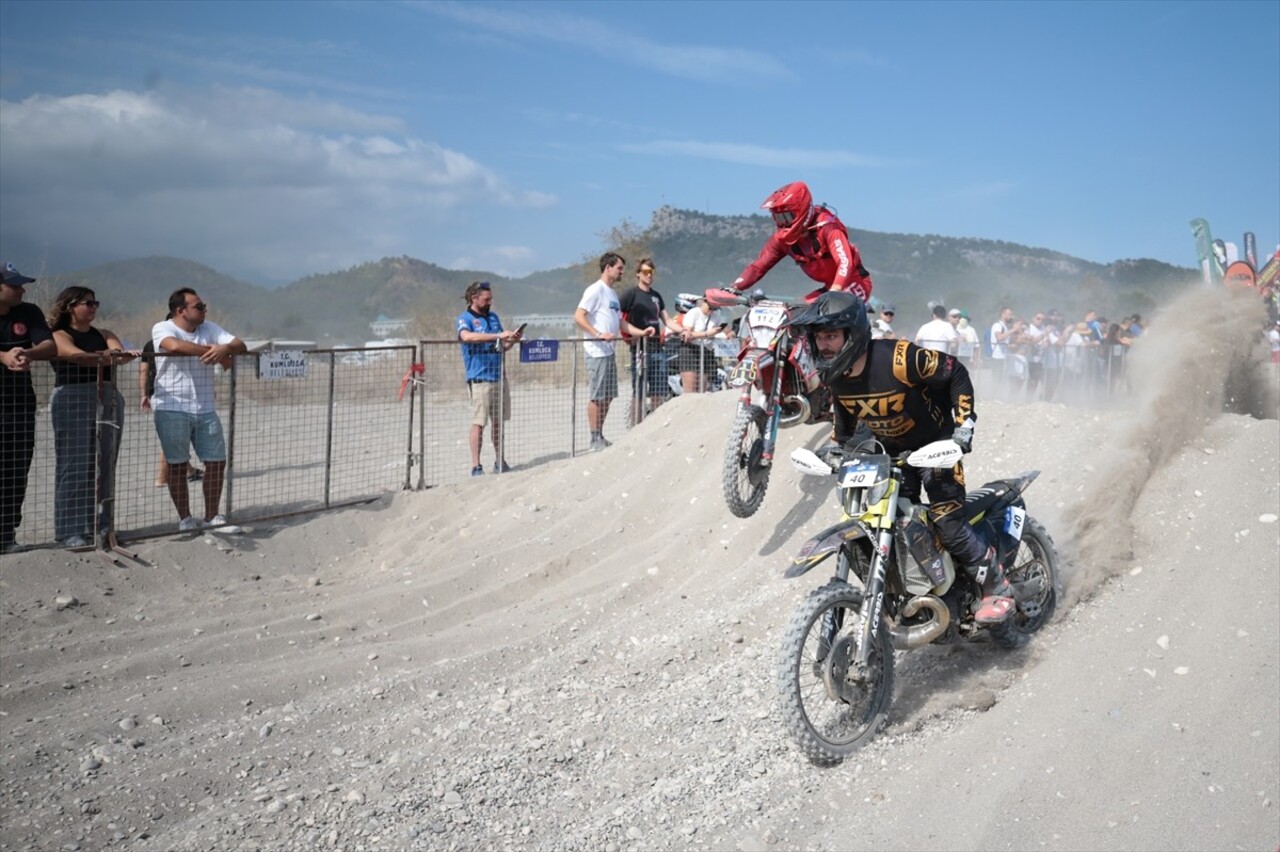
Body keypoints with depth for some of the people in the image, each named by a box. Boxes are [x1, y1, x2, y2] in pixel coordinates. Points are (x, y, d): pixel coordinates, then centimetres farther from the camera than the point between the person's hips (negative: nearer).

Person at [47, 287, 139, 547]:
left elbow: (118, 354, -5)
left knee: (105, 465, 5)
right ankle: (72, 530, -2)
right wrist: (103, 357, -37)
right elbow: (77, 356, -19)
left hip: (109, 401, 5)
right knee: (75, 466, -5)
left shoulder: (104, 335, 16)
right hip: (72, 402, -5)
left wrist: (125, 356, -29)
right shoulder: (59, 336, 2)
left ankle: (101, 525, 12)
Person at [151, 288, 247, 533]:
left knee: (217, 462, 5)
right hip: (172, 409, -5)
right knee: (178, 465, 5)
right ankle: (185, 519, 15)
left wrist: (225, 348, -26)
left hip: (205, 410, 5)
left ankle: (211, 517, 17)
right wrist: (216, 351, -23)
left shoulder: (209, 329, 9)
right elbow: (175, 346, -30)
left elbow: (240, 345, -2)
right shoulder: (162, 329, -7)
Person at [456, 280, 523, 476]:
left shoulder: (493, 316, 17)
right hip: (479, 378, -6)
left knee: (498, 421, 10)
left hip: (499, 376, 6)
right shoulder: (464, 319, -3)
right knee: (478, 422, -7)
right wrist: (497, 335, -30)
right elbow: (467, 336, -26)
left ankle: (500, 462, 18)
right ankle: (476, 466, -2)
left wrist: (512, 340, -3)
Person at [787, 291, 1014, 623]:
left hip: (935, 444, -6)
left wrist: (964, 424, -22)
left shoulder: (898, 358, -31)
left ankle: (998, 588, 5)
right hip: (892, 452, 6)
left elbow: (955, 373, -19)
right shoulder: (833, 374, -10)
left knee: (947, 523, -15)